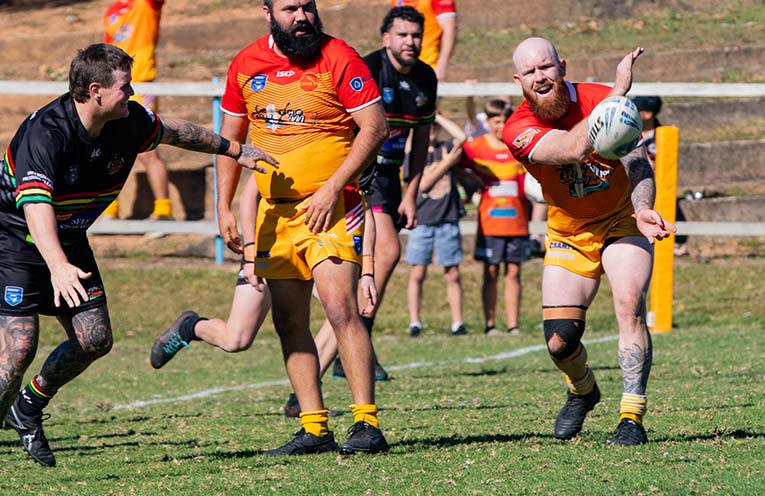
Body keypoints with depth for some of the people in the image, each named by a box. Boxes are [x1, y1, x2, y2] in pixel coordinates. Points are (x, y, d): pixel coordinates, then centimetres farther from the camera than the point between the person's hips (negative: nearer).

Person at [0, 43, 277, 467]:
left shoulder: (127, 121, -9)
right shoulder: (45, 133, -32)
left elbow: (170, 131, 14)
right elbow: (36, 204, -44)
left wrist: (233, 150, 23)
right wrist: (58, 267, -59)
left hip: (69, 242, 8)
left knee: (94, 339, 3)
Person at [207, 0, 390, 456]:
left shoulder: (339, 58, -9)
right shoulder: (246, 64, 6)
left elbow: (375, 126, -12)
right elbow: (231, 137, 16)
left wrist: (331, 189, -17)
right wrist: (224, 207, 11)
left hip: (330, 208, -6)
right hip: (274, 208, 6)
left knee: (340, 307, -18)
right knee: (289, 321, 5)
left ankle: (368, 424, -17)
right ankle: (315, 429, 11)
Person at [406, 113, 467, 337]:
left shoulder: (448, 148, 8)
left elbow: (461, 137, -12)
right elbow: (422, 184, -6)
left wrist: (438, 116, -3)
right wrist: (447, 163, -8)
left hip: (448, 220, 1)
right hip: (421, 220, -1)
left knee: (452, 274, 2)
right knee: (417, 274, -1)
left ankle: (457, 323, 5)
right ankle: (414, 323, 2)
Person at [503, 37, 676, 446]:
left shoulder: (599, 98, -15)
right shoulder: (519, 129, -19)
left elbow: (635, 160, -17)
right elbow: (574, 147, -37)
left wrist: (642, 208, -37)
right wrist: (620, 90, -40)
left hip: (622, 223, -1)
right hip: (568, 236, 1)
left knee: (629, 306, -24)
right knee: (560, 341, -6)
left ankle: (632, 417, -18)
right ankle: (582, 391, 30)